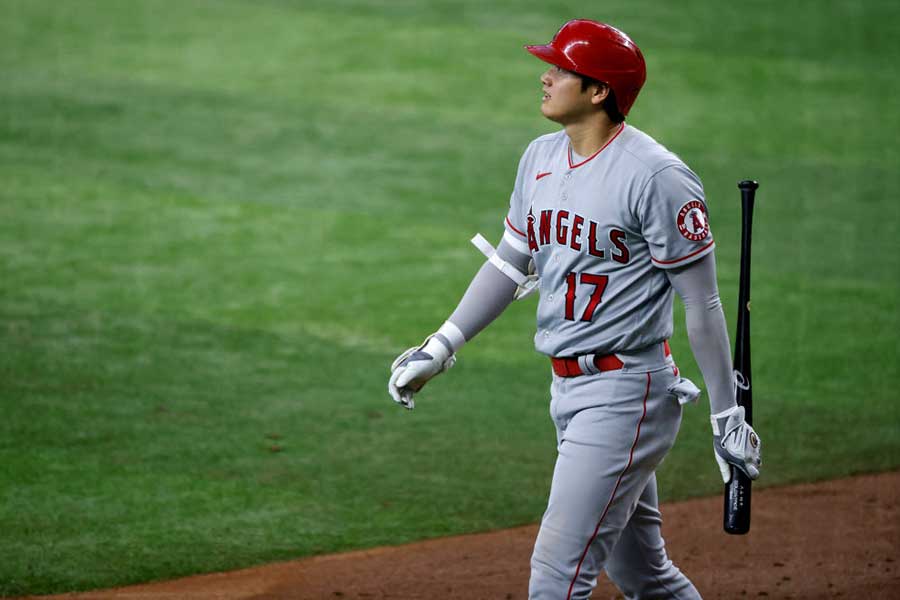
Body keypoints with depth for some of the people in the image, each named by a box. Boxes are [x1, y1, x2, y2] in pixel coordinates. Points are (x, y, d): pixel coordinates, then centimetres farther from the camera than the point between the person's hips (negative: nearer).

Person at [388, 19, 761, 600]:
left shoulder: (657, 176, -16)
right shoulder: (541, 158, 8)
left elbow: (702, 300, -13)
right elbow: (511, 263, 19)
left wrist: (728, 414, -11)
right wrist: (441, 348, 14)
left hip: (627, 393, -8)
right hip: (567, 388, 8)